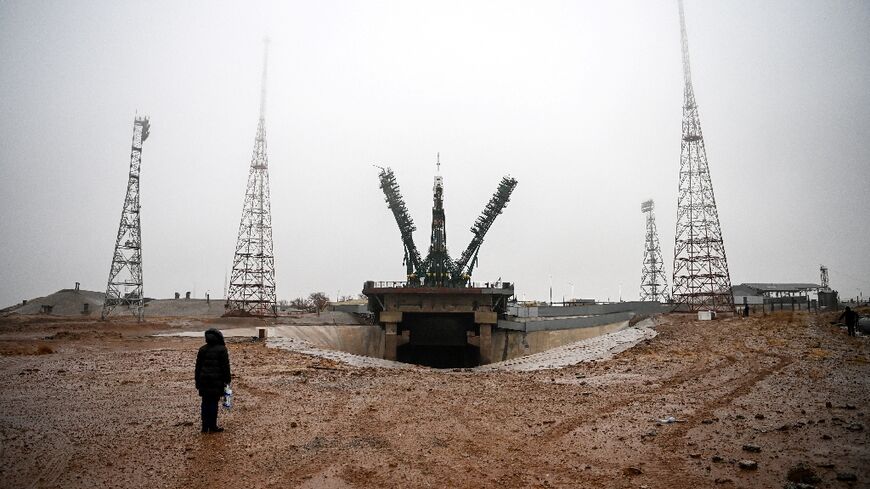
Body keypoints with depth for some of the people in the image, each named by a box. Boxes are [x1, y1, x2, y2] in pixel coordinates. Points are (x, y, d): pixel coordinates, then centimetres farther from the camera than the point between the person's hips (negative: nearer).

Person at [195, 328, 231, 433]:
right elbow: (225, 366, -7)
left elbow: (198, 367, 11)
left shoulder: (202, 349, 7)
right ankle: (212, 427, 7)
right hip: (216, 381, -4)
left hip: (204, 381, 4)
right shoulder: (222, 349, -7)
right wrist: (227, 380, 2)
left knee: (205, 403, 11)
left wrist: (197, 381, 17)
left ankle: (205, 427, 16)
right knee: (214, 403, 2)